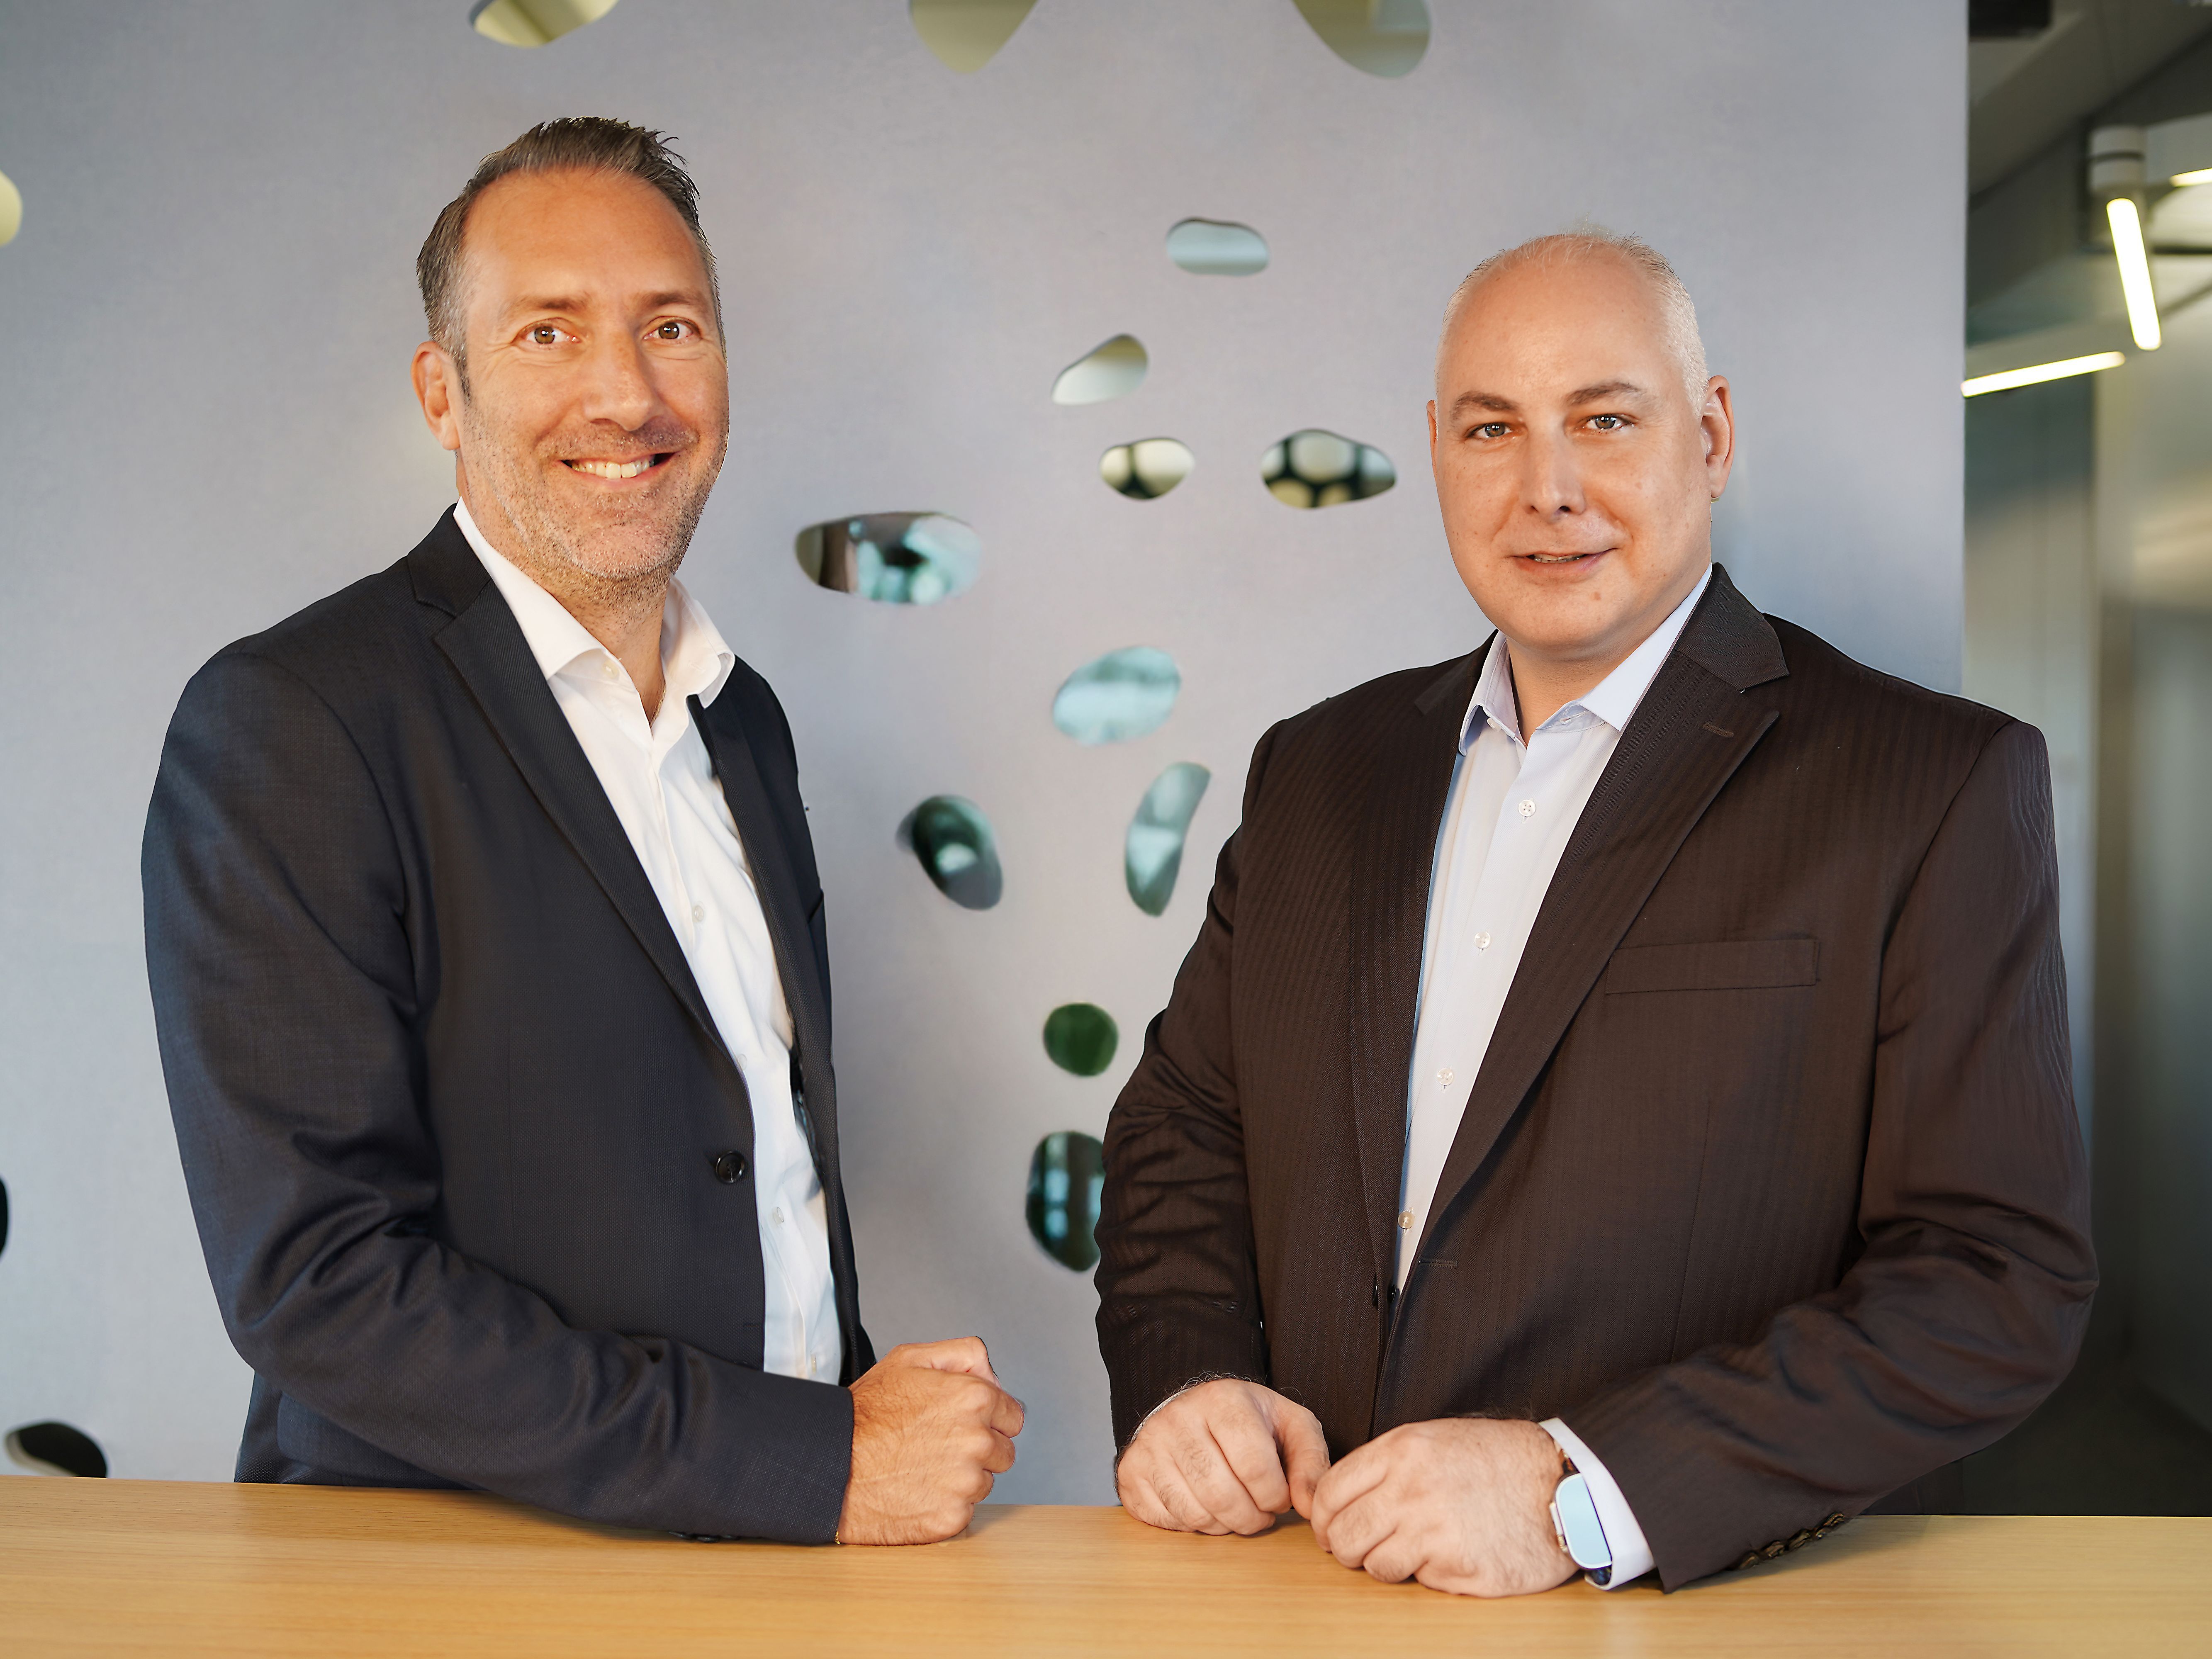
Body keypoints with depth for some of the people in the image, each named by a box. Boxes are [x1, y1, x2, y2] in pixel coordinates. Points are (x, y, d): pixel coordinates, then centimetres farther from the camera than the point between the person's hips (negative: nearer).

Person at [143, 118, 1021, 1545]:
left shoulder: (743, 718, 11)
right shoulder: (287, 726, -11)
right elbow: (315, 1276, -17)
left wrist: (884, 1424, 2)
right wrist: (819, 1466, -17)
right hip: (451, 1585, -5)